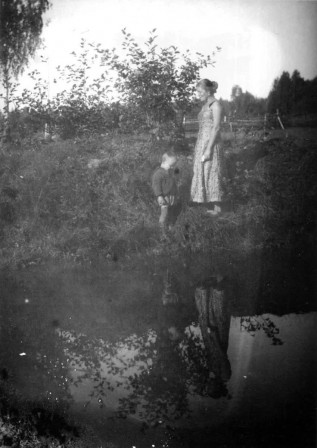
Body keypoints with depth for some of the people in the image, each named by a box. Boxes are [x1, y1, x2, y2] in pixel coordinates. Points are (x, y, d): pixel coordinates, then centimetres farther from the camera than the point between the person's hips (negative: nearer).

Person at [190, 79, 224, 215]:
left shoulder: (215, 104, -11)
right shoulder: (205, 105, 15)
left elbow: (216, 128, -17)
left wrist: (209, 149, -21)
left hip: (210, 143, -9)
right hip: (201, 143, 9)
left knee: (211, 174, -5)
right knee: (202, 174, 9)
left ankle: (216, 208, 2)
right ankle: (209, 206, 15)